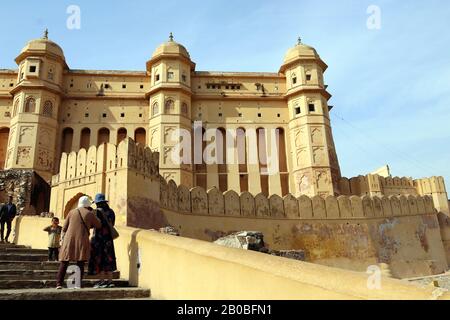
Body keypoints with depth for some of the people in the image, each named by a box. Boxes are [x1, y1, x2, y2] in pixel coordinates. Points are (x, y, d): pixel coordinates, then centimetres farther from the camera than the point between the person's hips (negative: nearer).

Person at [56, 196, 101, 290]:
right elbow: (99, 225, 12)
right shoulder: (90, 214, 2)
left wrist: (63, 238, 26)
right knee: (80, 263, 3)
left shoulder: (72, 212, 8)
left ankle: (59, 283, 2)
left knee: (64, 263, 7)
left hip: (69, 240, 2)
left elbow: (64, 228, 11)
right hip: (82, 240, -2)